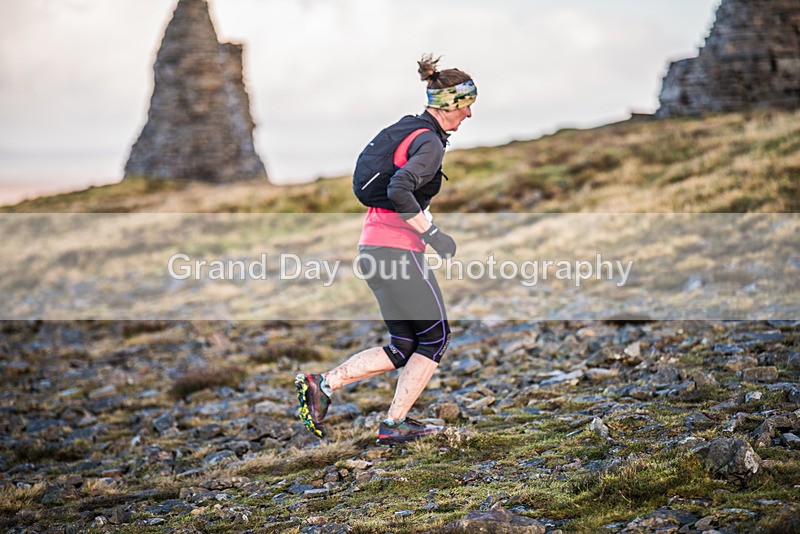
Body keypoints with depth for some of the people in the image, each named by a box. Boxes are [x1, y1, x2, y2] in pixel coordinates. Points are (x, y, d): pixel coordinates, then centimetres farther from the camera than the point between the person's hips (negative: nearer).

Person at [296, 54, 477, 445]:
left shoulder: (406, 128, 17)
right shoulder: (430, 143, -12)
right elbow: (399, 190, -26)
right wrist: (433, 233, -19)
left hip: (373, 247, 9)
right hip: (397, 249, -9)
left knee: (403, 348, 13)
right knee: (435, 337, 5)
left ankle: (322, 384, 2)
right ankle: (395, 425, 6)